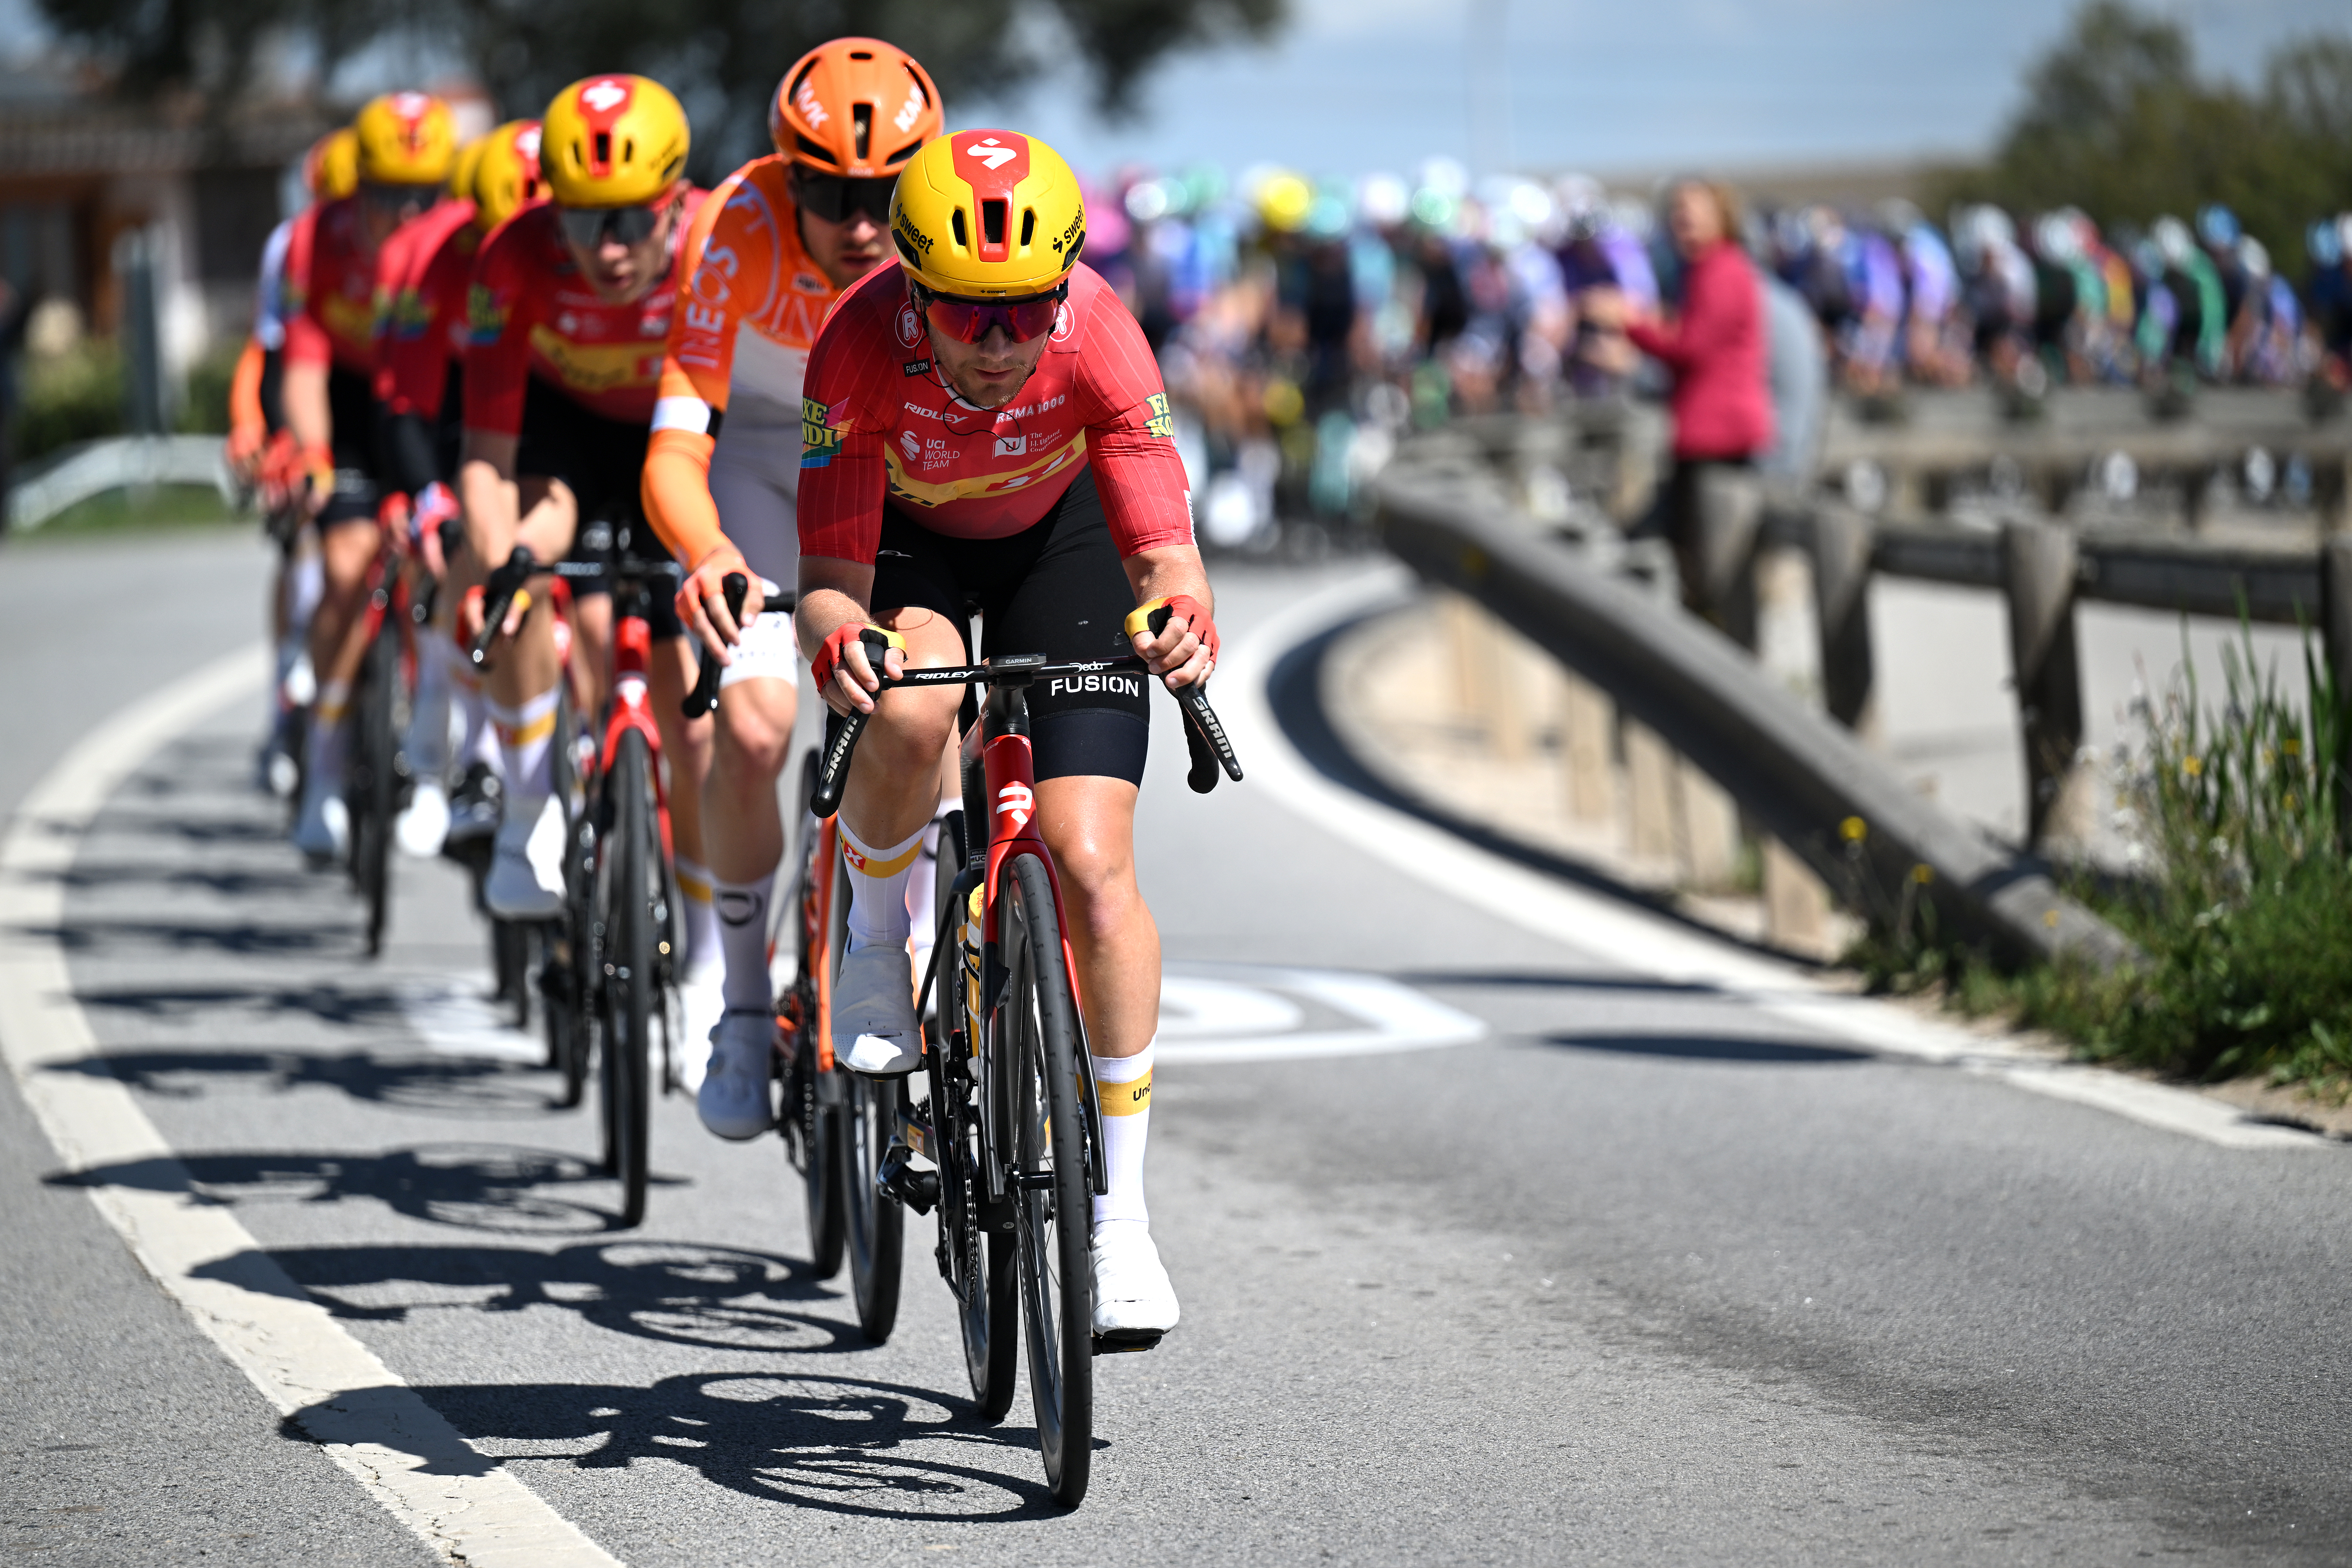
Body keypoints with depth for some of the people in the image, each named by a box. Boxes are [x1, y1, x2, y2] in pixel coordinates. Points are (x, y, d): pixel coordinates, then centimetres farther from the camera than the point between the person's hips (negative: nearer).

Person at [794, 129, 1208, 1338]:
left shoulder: (1097, 336, -33)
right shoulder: (860, 346, -34)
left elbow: (1163, 549, -33)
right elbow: (829, 578, -33)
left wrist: (1183, 617, -56)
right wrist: (836, 640, -56)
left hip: (1060, 536, 0)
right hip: (904, 539, 0)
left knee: (1091, 862, -13)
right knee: (911, 712, -36)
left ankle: (1120, 1215, -3)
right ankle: (874, 941, -4)